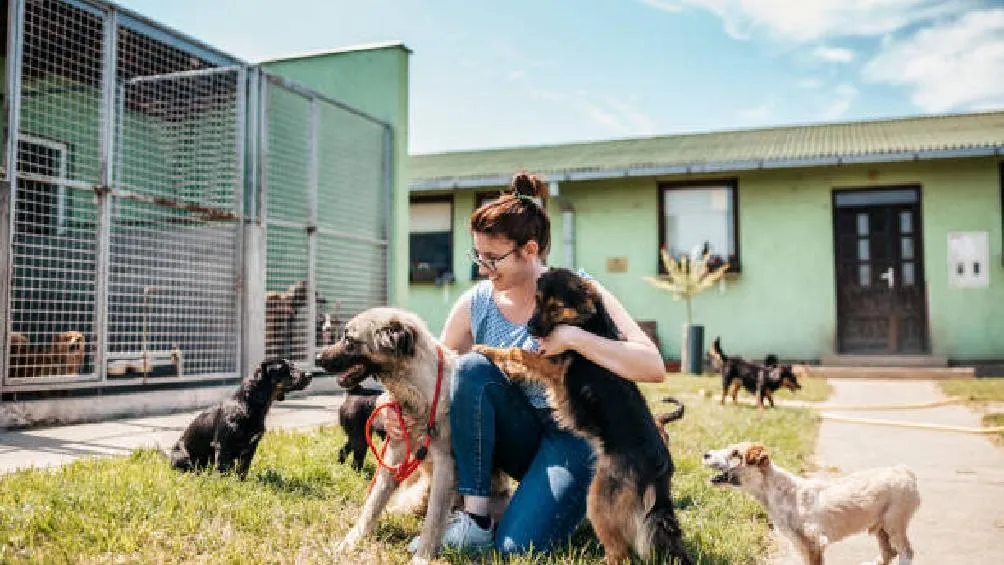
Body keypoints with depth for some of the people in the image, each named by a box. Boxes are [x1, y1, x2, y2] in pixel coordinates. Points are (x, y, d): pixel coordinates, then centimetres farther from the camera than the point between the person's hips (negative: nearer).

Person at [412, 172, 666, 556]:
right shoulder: (476, 303, -3)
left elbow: (654, 368, -21)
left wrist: (574, 338, -30)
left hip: (572, 434, -4)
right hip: (518, 437, 4)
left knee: (519, 546, -25)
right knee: (472, 367, -25)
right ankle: (476, 518, -19)